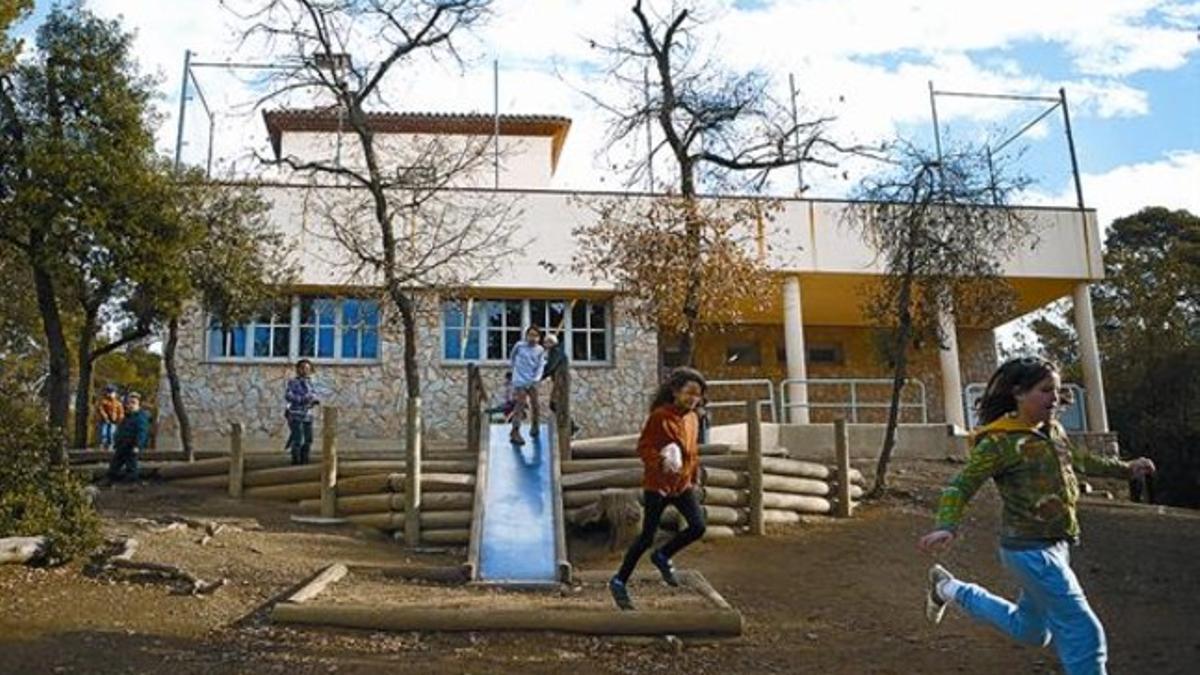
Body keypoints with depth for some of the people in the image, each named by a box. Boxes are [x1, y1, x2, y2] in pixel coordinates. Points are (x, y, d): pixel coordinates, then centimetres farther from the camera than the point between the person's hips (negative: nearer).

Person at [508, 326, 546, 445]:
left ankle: (534, 427, 33)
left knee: (534, 405, 10)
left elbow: (540, 366, -4)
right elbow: (512, 358, 15)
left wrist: (536, 379, -15)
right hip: (519, 381, -3)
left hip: (532, 382, 3)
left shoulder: (540, 350, 2)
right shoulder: (519, 346, -3)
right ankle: (515, 432, -10)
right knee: (520, 404, -11)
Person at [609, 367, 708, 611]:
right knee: (647, 537, -2)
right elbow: (643, 447, -17)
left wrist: (694, 477, 19)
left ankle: (662, 556, 16)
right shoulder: (660, 416, -15)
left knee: (698, 526, -10)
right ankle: (619, 581, 15)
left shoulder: (692, 419, 8)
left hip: (683, 483, 6)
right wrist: (661, 462, -33)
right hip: (657, 483, -6)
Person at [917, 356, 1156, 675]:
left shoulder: (1052, 429, 7)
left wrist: (1125, 468, 30)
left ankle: (950, 589, 34)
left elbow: (1078, 460, 27)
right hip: (1030, 550, -9)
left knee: (1031, 631, 22)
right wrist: (946, 527, -37)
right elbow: (960, 487, -20)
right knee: (1085, 633, -8)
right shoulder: (1000, 442, -17)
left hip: (1055, 546, 9)